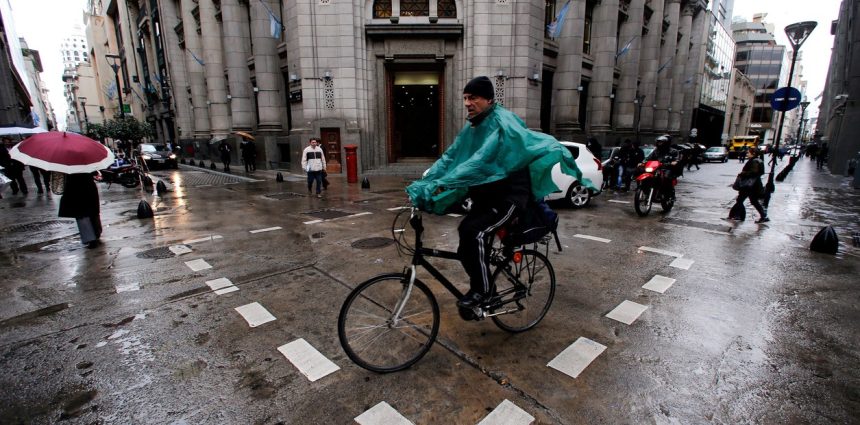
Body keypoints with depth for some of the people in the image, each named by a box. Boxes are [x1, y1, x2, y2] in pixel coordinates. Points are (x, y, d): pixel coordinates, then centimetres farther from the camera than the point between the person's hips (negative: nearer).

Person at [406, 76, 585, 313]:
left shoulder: (502, 123, -19)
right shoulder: (472, 127, 7)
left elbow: (481, 161, -33)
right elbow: (450, 158, 1)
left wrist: (442, 184, -39)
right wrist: (423, 183, -12)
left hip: (510, 195, -8)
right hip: (486, 195, 8)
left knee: (475, 232, -26)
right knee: (466, 232, 1)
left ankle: (481, 291, -6)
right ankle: (480, 288, 22)